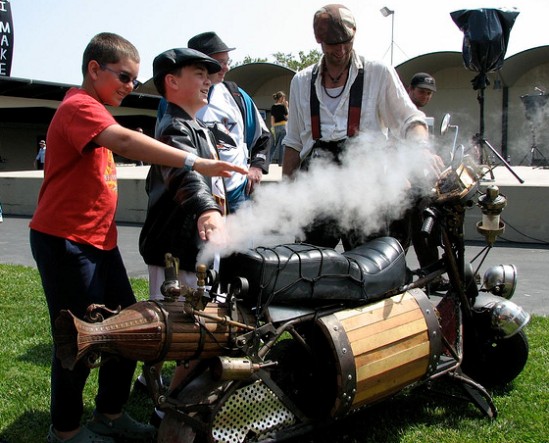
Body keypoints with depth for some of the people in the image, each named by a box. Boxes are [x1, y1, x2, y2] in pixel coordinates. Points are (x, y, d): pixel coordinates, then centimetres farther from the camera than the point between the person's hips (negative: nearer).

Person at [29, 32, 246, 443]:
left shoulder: (93, 109, 17)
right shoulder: (79, 106, -16)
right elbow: (123, 141, -34)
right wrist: (194, 162, -42)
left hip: (100, 240, 10)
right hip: (65, 241, -10)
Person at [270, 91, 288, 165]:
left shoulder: (273, 107, 8)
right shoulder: (282, 106, -9)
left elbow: (272, 118, 10)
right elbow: (287, 115, -1)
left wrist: (273, 127, 15)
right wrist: (286, 106, 1)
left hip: (276, 126, 6)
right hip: (283, 125, -6)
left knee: (275, 143, 15)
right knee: (282, 144, -3)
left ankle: (269, 159, 9)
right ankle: (281, 162, -3)